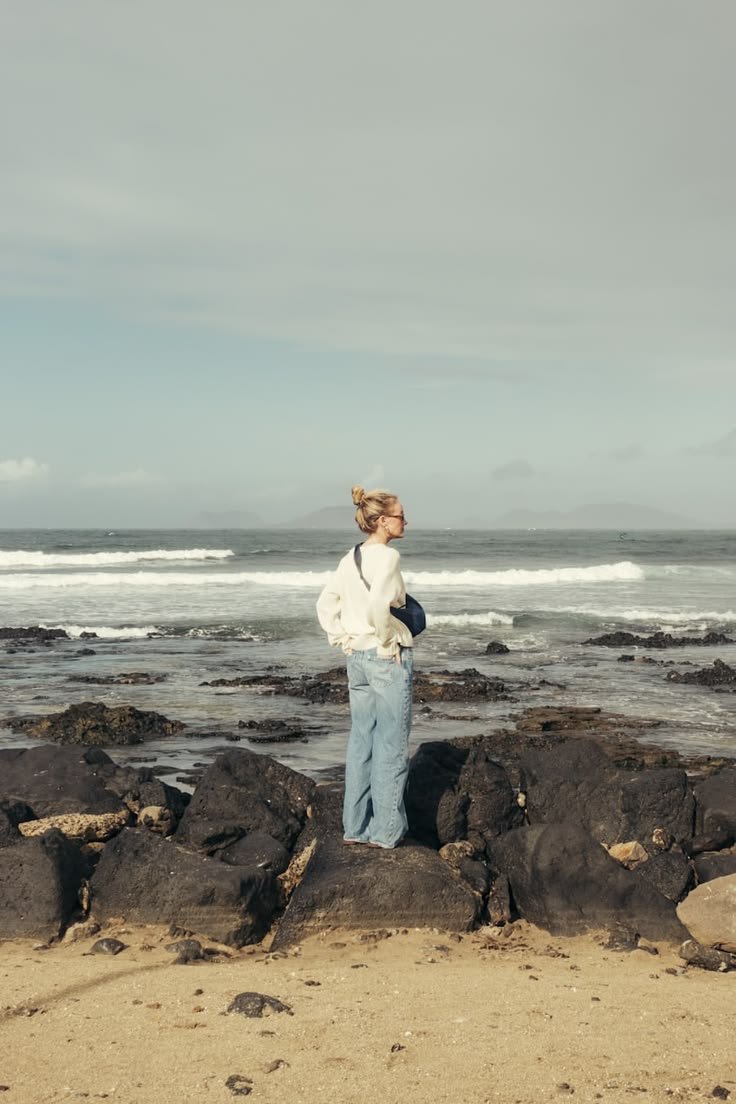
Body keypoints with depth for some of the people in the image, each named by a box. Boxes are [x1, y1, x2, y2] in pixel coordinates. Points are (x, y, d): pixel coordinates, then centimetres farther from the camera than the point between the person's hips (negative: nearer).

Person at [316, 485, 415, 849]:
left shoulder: (349, 559, 9)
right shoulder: (387, 556, -15)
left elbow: (325, 605, 13)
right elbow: (377, 606, -28)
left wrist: (343, 641, 12)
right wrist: (388, 642, -16)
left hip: (357, 658, 8)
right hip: (388, 659, -8)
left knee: (360, 743, 13)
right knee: (391, 747, 2)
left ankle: (355, 826, 19)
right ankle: (385, 830, 7)